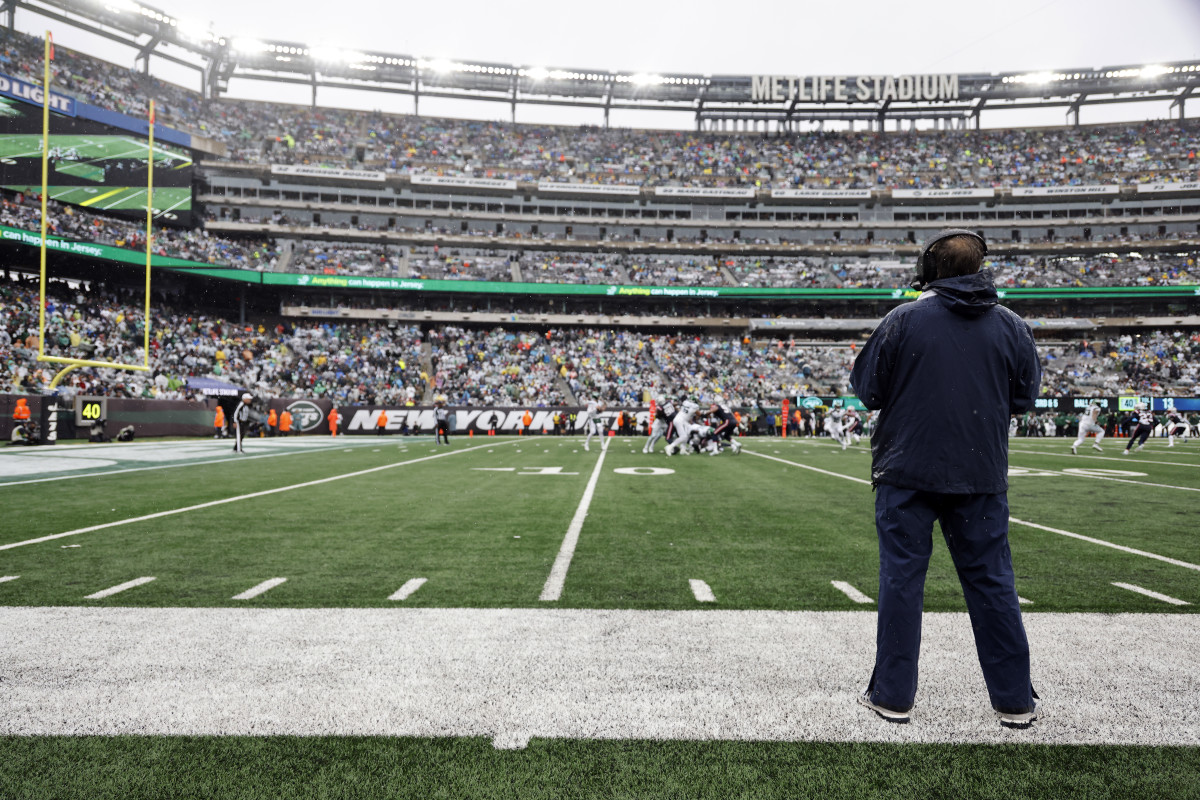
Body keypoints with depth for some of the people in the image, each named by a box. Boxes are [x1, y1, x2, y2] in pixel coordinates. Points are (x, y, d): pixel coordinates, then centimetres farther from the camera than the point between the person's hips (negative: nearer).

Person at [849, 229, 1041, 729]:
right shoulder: (1011, 326, 2)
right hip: (981, 475, 3)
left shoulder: (903, 319, -7)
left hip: (907, 470, -2)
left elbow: (866, 388, -4)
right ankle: (1015, 700, 22)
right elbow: (1024, 397, 10)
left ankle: (892, 696, 13)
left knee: (901, 580, 5)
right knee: (991, 582, 12)